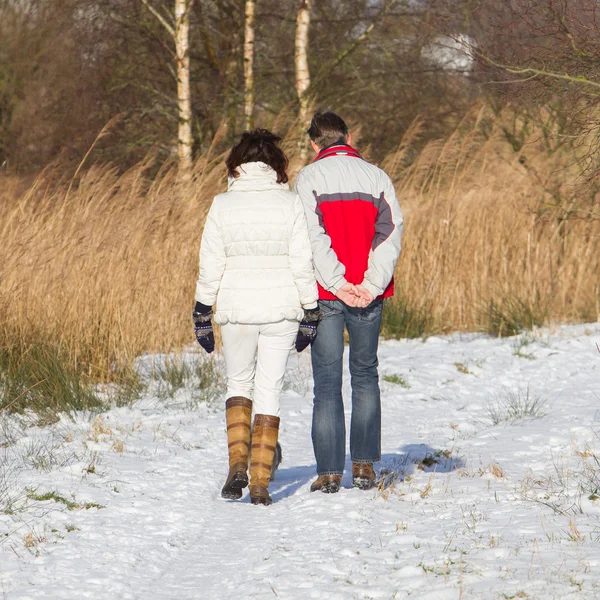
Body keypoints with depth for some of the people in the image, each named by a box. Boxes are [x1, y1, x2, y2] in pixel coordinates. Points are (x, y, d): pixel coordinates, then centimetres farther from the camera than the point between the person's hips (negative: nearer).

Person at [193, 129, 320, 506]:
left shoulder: (223, 205, -3)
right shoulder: (291, 203, -4)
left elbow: (210, 265, -2)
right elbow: (302, 263, -5)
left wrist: (202, 313, 6)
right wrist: (310, 312, 2)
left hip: (237, 308, 0)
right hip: (281, 308, 0)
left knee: (239, 382, 18)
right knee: (270, 390, 7)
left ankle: (238, 462, -1)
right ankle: (261, 482, 3)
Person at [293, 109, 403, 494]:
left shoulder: (309, 178, -1)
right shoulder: (376, 177, 6)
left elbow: (313, 235, -12)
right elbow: (391, 232, -4)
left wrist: (337, 283, -14)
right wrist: (372, 284, -10)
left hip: (326, 294, -2)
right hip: (369, 296, 2)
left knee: (327, 381, 2)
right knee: (365, 375, 15)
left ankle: (330, 472, -2)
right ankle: (364, 465, 10)